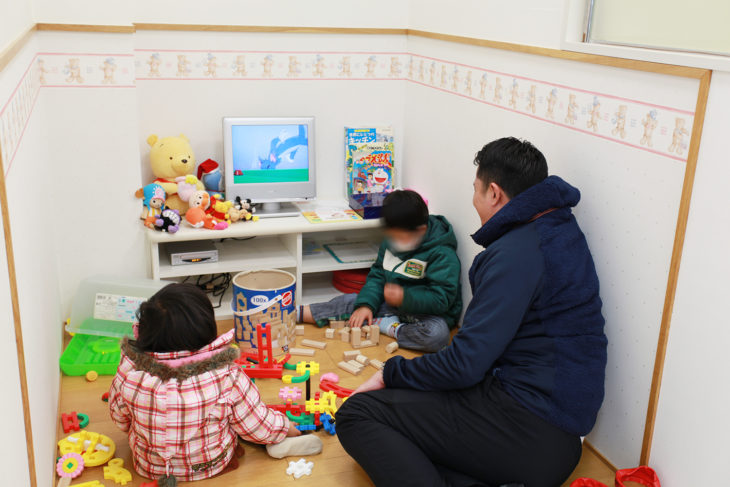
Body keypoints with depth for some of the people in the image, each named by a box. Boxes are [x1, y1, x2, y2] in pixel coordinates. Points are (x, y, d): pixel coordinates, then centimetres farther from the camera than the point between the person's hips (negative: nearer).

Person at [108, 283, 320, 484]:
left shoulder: (129, 374, -26)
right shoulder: (227, 377, -32)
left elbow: (120, 420, -4)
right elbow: (259, 427, -17)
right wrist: (288, 428, 5)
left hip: (150, 467, 2)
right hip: (214, 466, -2)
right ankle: (279, 444, 15)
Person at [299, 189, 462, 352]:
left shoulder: (442, 254, -21)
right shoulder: (390, 241, 1)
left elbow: (442, 299, -24)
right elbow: (377, 275, 6)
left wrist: (405, 296, -36)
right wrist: (366, 305, -10)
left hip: (429, 313, -6)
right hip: (393, 305, 6)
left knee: (438, 334, -38)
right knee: (351, 300, -5)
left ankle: (388, 327, -19)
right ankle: (296, 313, 4)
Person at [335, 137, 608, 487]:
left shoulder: (516, 254, -17)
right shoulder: (560, 230, 12)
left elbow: (466, 364, -18)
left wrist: (390, 374, -4)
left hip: (528, 435, -10)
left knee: (356, 414, -10)